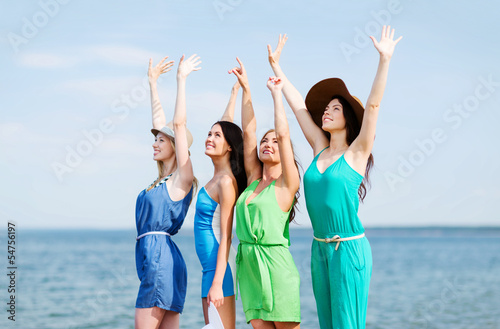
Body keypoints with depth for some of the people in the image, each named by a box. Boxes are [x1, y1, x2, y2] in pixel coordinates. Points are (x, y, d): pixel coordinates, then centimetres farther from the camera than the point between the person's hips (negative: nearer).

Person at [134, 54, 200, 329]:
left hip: (161, 257, -9)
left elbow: (179, 123, -11)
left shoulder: (182, 178, -5)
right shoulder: (164, 177, 17)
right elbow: (159, 122, 22)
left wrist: (181, 79, -8)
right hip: (151, 257, 9)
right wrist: (153, 82, 27)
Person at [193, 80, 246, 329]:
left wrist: (217, 282, -20)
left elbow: (226, 236, -17)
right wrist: (234, 93, 33)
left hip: (219, 266, -9)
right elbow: (227, 124, 23)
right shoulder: (219, 174, 9)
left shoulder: (226, 182, -13)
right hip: (211, 265, 9)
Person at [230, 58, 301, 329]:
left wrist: (276, 93, 0)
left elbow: (283, 133, -9)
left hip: (275, 263, -5)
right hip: (248, 263, 5)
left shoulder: (287, 184, -1)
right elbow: (248, 131, 11)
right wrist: (245, 88, 8)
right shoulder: (253, 180, 14)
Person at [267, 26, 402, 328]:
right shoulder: (320, 150, 11)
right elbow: (299, 105, 15)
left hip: (349, 248, -6)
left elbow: (373, 104, -13)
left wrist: (385, 60, -21)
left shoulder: (356, 153, -4)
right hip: (320, 249, 6)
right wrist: (276, 66, 18)